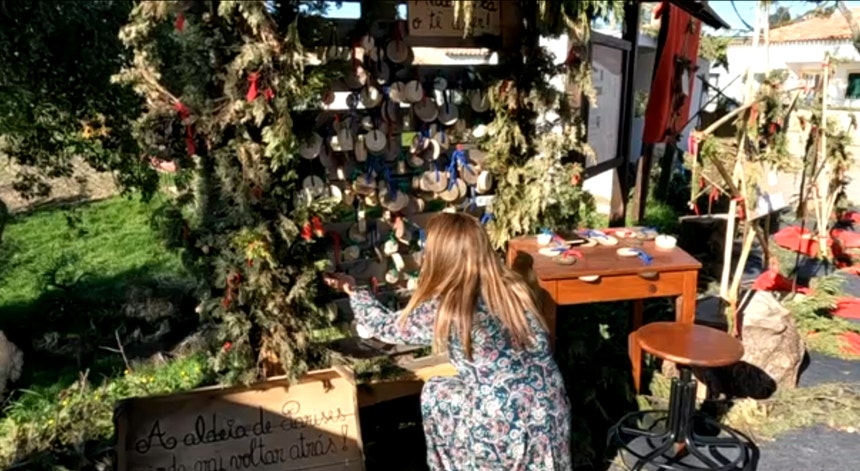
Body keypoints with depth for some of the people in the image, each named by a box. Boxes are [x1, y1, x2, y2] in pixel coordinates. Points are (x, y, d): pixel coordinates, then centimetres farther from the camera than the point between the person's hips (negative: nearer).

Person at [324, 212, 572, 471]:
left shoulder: (444, 310, -13)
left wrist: (353, 292, 22)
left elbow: (388, 327, 6)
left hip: (508, 435, -5)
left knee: (434, 393, 17)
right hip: (551, 424, 5)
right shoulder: (514, 288, 0)